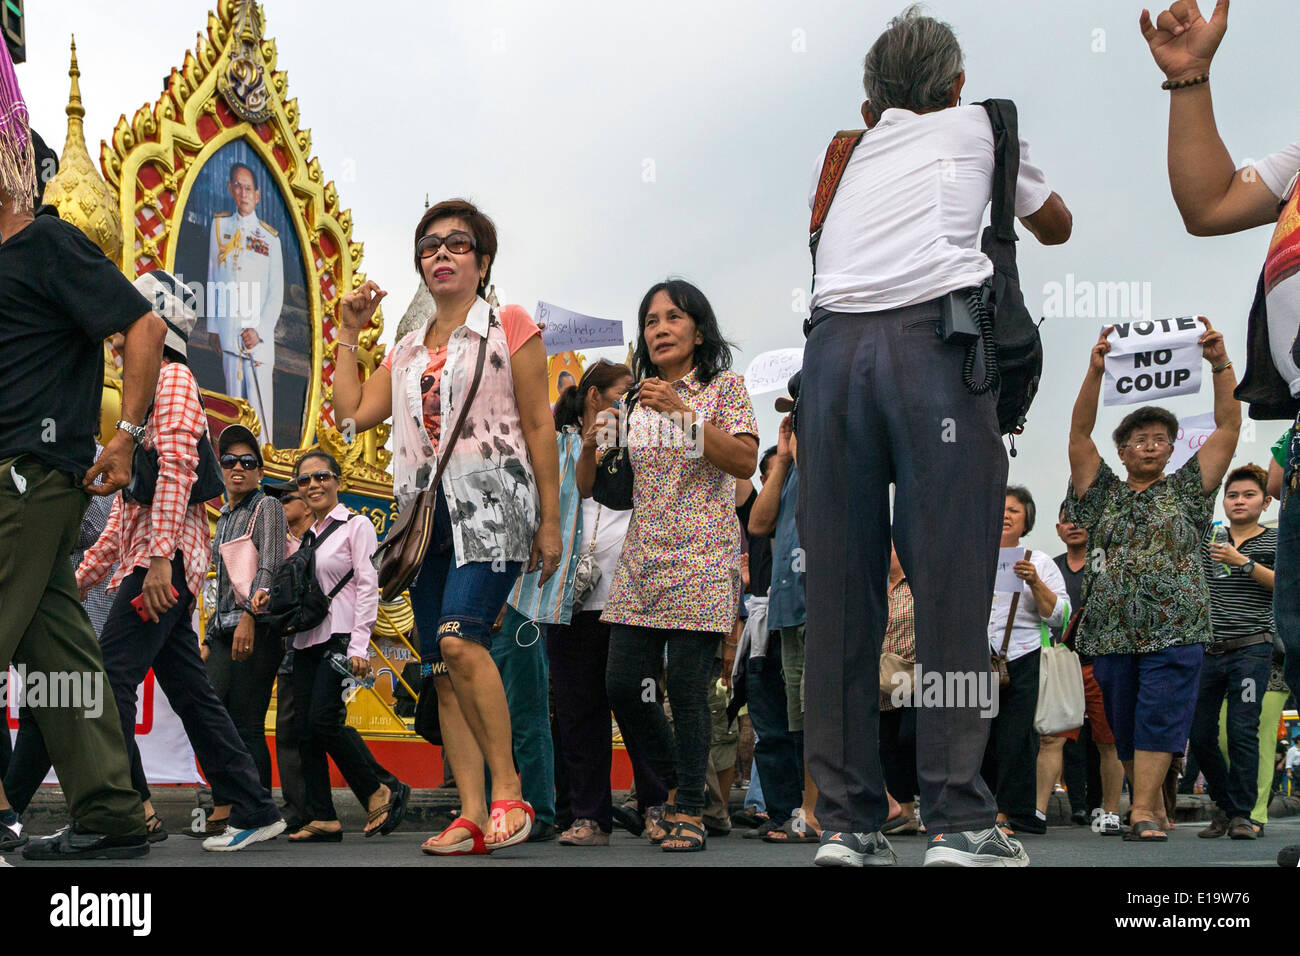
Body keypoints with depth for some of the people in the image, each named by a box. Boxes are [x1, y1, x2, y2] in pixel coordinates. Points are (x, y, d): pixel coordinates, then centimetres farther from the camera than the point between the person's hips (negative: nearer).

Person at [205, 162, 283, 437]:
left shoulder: (269, 238, 2)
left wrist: (259, 331, -9)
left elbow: (277, 293, 2)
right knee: (234, 401, 6)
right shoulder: (220, 226, 10)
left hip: (259, 336, -2)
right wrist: (213, 326, 11)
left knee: (260, 402, -7)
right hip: (228, 331, 2)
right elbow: (213, 279, 14)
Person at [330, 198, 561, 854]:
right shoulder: (409, 350, 21)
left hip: (491, 502, -6)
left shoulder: (509, 327, 4)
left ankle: (509, 791, -16)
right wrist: (349, 333, 16)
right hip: (428, 508, 6)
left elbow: (539, 426, 1)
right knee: (441, 669, -1)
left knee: (459, 639, -25)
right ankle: (473, 816, 0)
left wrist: (549, 521, -3)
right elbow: (354, 411, 13)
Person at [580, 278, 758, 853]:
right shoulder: (632, 402, 14)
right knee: (623, 684, 0)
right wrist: (592, 438, -6)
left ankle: (689, 811, 3)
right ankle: (676, 783, 21)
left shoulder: (724, 387, 3)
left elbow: (745, 462, -13)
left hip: (700, 561, -5)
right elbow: (589, 486, 15)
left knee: (686, 686, -8)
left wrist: (682, 412, -20)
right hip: (641, 562, 5)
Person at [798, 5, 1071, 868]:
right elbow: (1057, 226, 38)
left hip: (834, 341, 3)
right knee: (951, 586, -3)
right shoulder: (976, 126, 24)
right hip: (934, 338, -3)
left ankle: (846, 818, 3)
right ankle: (959, 819, -6)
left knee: (840, 592, 3)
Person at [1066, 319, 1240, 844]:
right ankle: (1155, 808, 18)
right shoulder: (1105, 494, 15)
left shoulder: (1185, 490, 13)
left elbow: (1228, 427, 5)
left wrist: (1220, 365, -6)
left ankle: (1143, 812, -16)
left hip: (1175, 625, -2)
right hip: (1112, 628, 2)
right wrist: (1095, 372, -9)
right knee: (1124, 724, 5)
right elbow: (1079, 434, 4)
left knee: (1160, 716, -13)